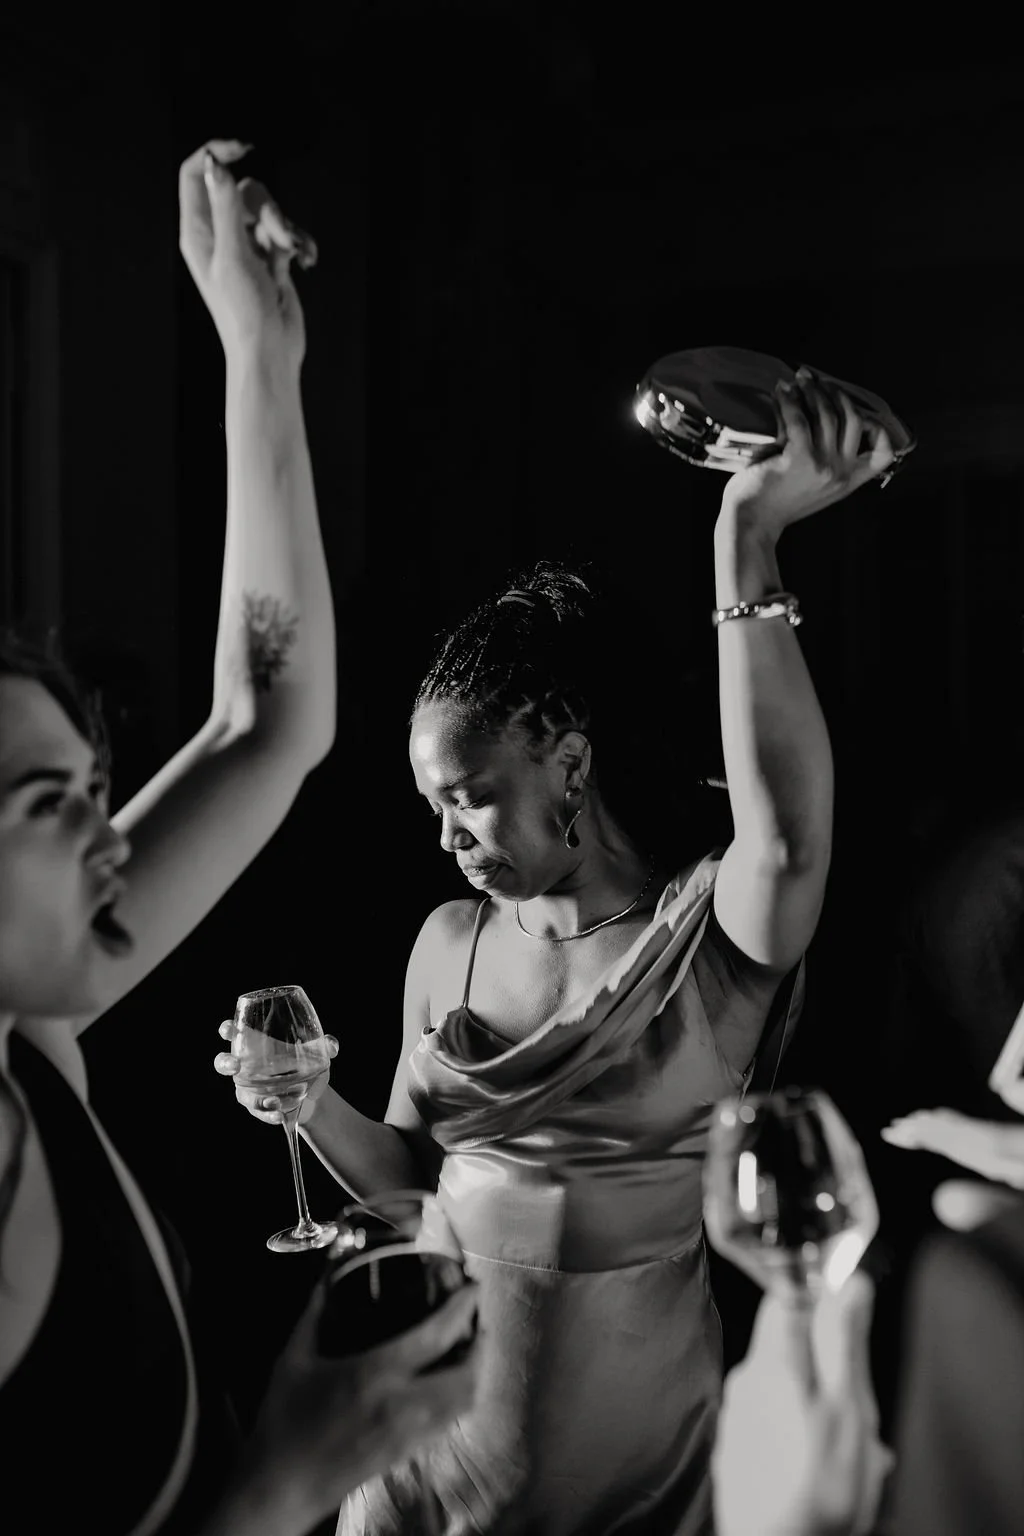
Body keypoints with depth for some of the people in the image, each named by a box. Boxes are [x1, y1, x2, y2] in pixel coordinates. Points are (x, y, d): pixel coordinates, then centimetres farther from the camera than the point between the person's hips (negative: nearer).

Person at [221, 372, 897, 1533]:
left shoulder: (713, 924, -12)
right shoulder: (450, 943, 1)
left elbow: (788, 833, -35)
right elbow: (409, 1179, 7)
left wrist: (747, 552, -41)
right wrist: (314, 1107, -13)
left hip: (642, 1432, -3)